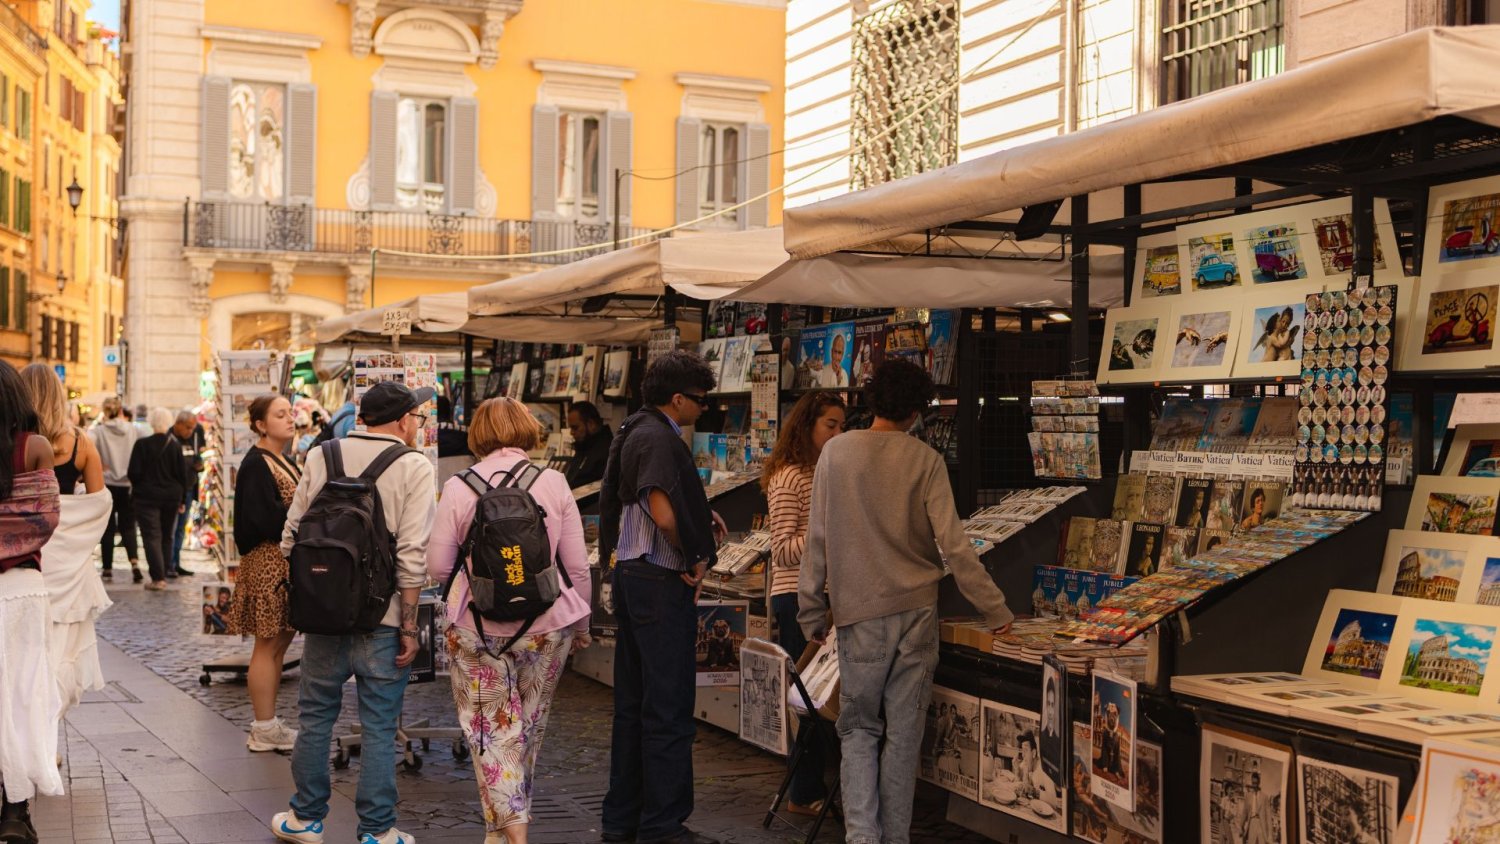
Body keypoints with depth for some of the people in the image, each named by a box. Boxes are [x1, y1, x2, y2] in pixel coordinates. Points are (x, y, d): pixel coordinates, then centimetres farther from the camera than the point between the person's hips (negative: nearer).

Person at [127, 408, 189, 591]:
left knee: (152, 536, -3)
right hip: (171, 496, 3)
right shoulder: (175, 446, -2)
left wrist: (137, 487, 11)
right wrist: (181, 499, 11)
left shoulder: (142, 444, -10)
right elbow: (182, 474, 1)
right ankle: (164, 573, 19)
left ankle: (158, 577, -13)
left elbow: (134, 472, -10)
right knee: (166, 536, 16)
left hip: (147, 496, -3)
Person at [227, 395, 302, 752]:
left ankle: (268, 724, 19)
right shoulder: (256, 465, -12)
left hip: (288, 560, 9)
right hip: (268, 561, -9)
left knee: (280, 642, 12)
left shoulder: (285, 462, 16)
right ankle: (263, 729, 4)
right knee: (269, 645, -3)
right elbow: (264, 518, -20)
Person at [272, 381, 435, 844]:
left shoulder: (320, 456, 3)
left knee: (316, 715, 17)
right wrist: (409, 626, -8)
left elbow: (291, 537, 4)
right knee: (379, 727, 6)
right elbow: (412, 555, -15)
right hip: (382, 616, -3)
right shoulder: (414, 467, -9)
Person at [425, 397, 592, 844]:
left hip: (478, 628, -2)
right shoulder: (554, 483, -4)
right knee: (529, 726, 19)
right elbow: (578, 566, -2)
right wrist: (582, 625, 12)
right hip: (547, 627, 2)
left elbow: (437, 568, -4)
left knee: (491, 728, 10)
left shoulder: (458, 487, -6)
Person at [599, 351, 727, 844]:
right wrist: (695, 557, -12)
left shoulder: (636, 431, 15)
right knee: (669, 708, -3)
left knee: (633, 704, 15)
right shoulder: (660, 439, -17)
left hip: (632, 575, 10)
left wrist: (701, 516, 15)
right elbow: (663, 514, -29)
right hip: (660, 581, -10)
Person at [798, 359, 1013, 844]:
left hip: (859, 611, 0)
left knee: (859, 727, 10)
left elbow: (818, 539, 0)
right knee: (903, 731, 9)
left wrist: (812, 611, 8)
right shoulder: (925, 459, -4)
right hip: (916, 609, 0)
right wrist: (995, 609, -2)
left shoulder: (837, 452, -2)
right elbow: (952, 545, -7)